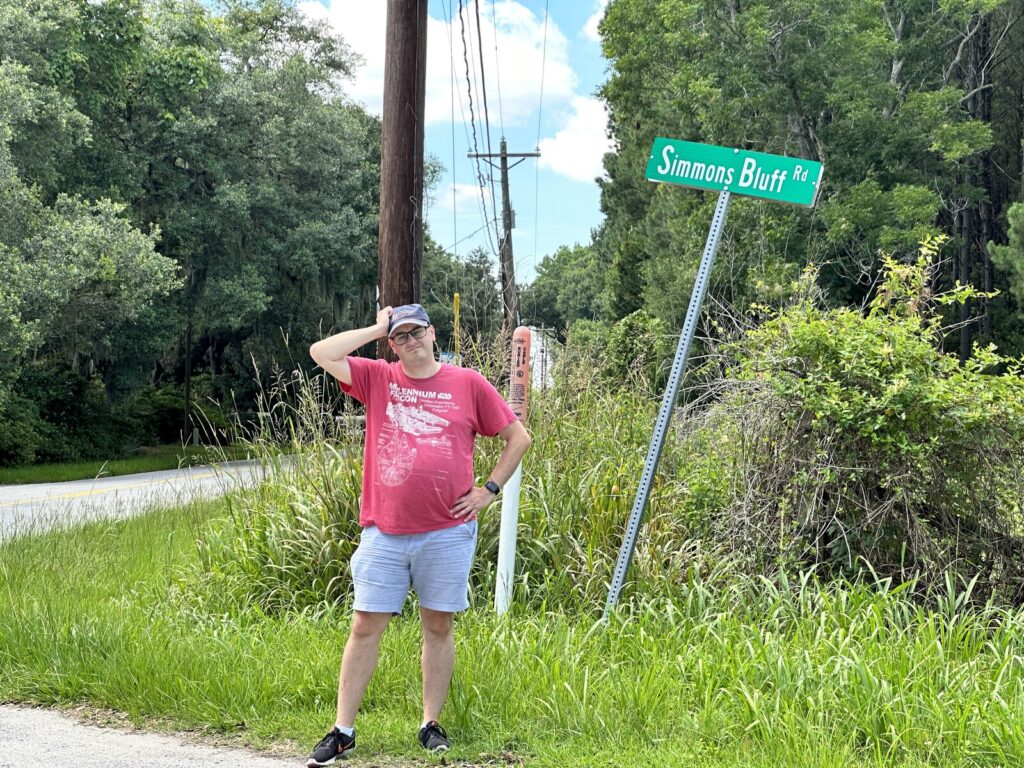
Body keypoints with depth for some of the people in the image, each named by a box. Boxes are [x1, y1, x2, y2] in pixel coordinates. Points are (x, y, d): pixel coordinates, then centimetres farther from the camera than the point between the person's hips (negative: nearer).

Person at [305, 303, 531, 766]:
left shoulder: (468, 384, 4)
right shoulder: (377, 378, 8)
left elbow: (518, 437, 9)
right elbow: (321, 353, -2)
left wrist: (490, 489, 2)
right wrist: (376, 329, 3)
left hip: (448, 532, -1)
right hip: (385, 532, 1)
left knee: (439, 627, 8)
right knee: (365, 627, 2)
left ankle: (431, 724, 18)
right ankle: (343, 731, 8)